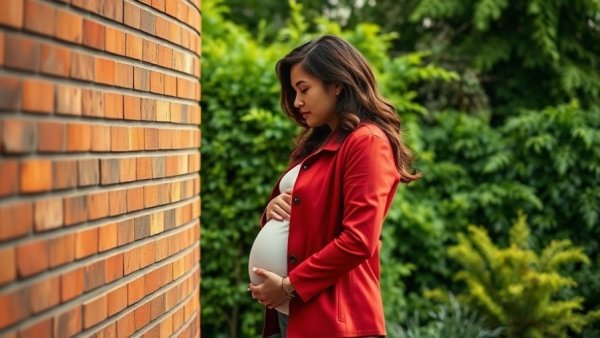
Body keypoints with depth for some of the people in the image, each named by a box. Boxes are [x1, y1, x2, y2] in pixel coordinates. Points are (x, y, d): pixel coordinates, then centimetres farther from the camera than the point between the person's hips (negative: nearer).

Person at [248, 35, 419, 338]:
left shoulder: (367, 142, -11)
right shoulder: (317, 143, 17)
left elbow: (358, 241, -18)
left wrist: (290, 285, -14)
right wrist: (274, 209, 1)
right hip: (293, 311, 9)